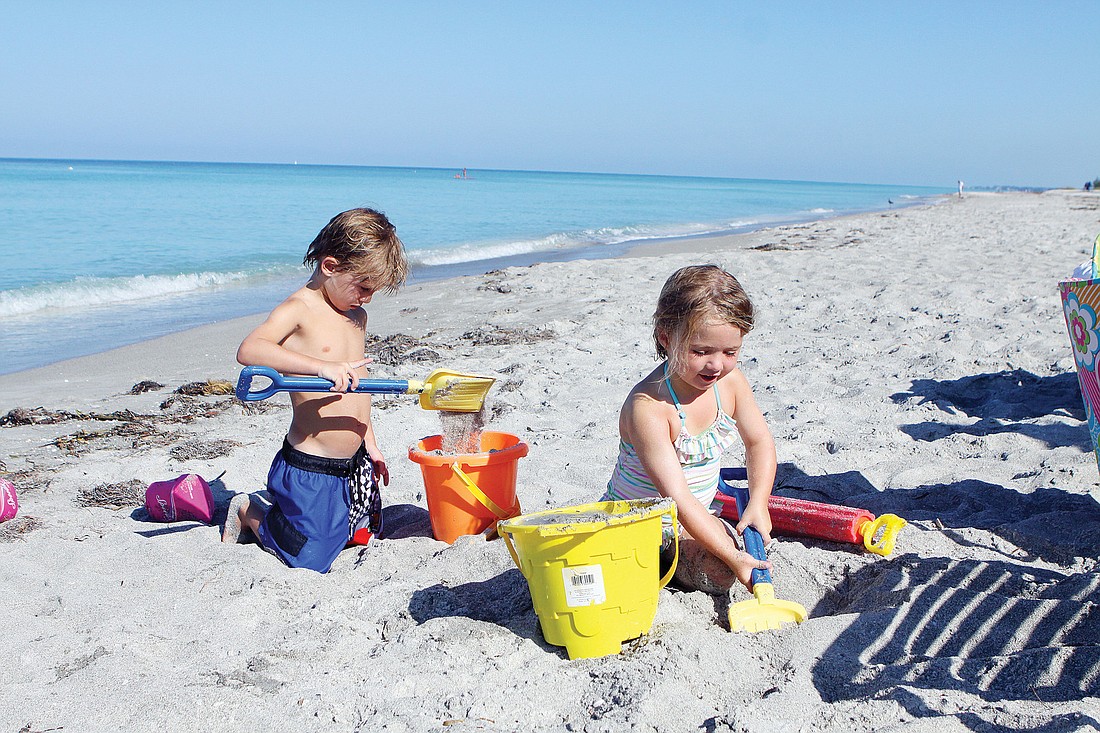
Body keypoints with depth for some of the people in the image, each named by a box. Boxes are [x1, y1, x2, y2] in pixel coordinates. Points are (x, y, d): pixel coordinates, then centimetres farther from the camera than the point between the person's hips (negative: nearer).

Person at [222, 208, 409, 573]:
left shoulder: (356, 316, 10)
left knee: (366, 536, 20)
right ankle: (248, 510, 24)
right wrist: (321, 366, -43)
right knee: (309, 560, -1)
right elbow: (248, 350, -35)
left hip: (354, 463, 8)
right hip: (310, 470, -8)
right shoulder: (298, 309, -16)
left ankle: (277, 503, 34)